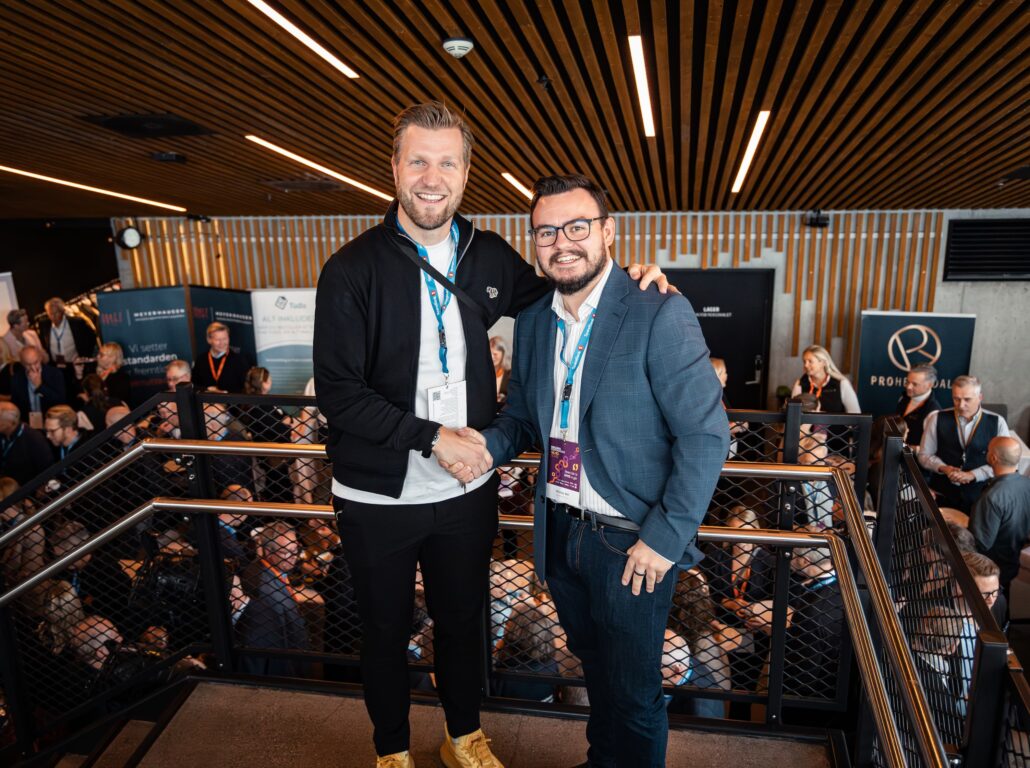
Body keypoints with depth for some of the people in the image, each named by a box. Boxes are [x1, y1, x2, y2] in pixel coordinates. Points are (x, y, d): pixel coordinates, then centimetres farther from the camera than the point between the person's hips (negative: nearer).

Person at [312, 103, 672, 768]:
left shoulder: (488, 257, -1)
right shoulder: (353, 269, -12)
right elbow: (336, 391, -15)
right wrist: (432, 436, -21)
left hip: (467, 489, 3)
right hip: (380, 495, -2)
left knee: (463, 621, 22)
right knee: (386, 631, 18)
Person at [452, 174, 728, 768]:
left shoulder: (661, 315, -16)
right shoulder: (534, 321, 4)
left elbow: (706, 435, -17)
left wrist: (665, 538, -17)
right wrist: (488, 444, -8)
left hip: (632, 542, -6)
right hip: (559, 533, 6)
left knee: (634, 695, 14)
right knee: (595, 669, 28)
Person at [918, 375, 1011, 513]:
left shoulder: (997, 422, -4)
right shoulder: (937, 419, -5)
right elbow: (924, 455, 1)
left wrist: (972, 475, -15)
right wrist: (943, 468, -16)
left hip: (980, 495, 0)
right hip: (942, 493, 0)